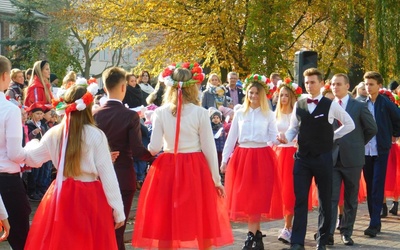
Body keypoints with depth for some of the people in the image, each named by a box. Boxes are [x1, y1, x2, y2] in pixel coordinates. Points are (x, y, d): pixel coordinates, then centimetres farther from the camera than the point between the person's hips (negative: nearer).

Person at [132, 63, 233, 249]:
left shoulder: (160, 113, -2)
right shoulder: (200, 113, -6)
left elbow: (154, 148, -3)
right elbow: (209, 149, -3)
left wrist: (147, 149, 21)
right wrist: (216, 179, 6)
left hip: (167, 170, 2)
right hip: (195, 170, -1)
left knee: (166, 225, 10)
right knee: (201, 226, 10)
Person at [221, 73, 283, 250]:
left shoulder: (268, 115, 4)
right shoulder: (239, 114, 8)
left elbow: (274, 138, 3)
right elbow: (231, 138, 9)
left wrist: (276, 141, -19)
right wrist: (224, 159, 5)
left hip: (262, 157, -2)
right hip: (242, 157, 2)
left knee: (257, 198, -4)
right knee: (244, 197, 1)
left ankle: (252, 235, -1)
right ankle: (256, 233, 11)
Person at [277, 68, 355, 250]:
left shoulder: (331, 105, -3)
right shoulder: (298, 105, 6)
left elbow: (349, 124, 7)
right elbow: (293, 128, 10)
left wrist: (333, 136, 2)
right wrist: (286, 137, -10)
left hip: (323, 158, -1)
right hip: (302, 157, 2)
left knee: (325, 201, 8)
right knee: (300, 201, -3)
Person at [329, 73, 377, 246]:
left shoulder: (359, 106, 0)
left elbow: (372, 128, 5)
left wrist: (358, 144, 6)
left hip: (352, 158, -1)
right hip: (332, 158, 1)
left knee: (351, 199, 7)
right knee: (331, 197, -5)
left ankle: (346, 233, 16)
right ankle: (328, 233, -6)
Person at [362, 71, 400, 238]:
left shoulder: (386, 103, -5)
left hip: (380, 150, -4)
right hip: (365, 150, 4)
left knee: (377, 187, -7)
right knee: (370, 187, 8)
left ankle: (374, 224, -9)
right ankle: (375, 221, 16)